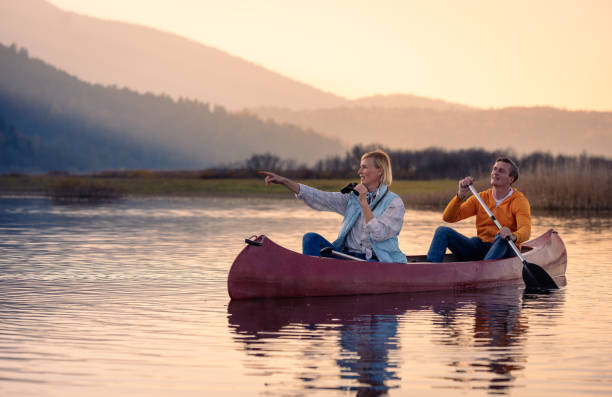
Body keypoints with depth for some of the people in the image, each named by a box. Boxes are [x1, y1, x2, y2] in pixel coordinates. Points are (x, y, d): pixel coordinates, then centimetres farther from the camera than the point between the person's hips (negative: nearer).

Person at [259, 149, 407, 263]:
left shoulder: (394, 203, -4)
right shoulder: (352, 197, 12)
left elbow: (378, 234, -17)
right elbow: (319, 198, 3)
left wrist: (364, 202, -19)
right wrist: (284, 181, -5)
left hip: (377, 262, -5)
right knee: (311, 239, -12)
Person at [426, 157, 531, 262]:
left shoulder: (519, 200, -3)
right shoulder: (481, 198, 10)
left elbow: (525, 231, -21)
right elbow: (448, 217, 4)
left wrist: (513, 236, -45)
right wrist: (461, 194, -12)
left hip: (504, 250, -4)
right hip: (479, 249, 4)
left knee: (501, 238, -38)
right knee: (442, 231, -14)